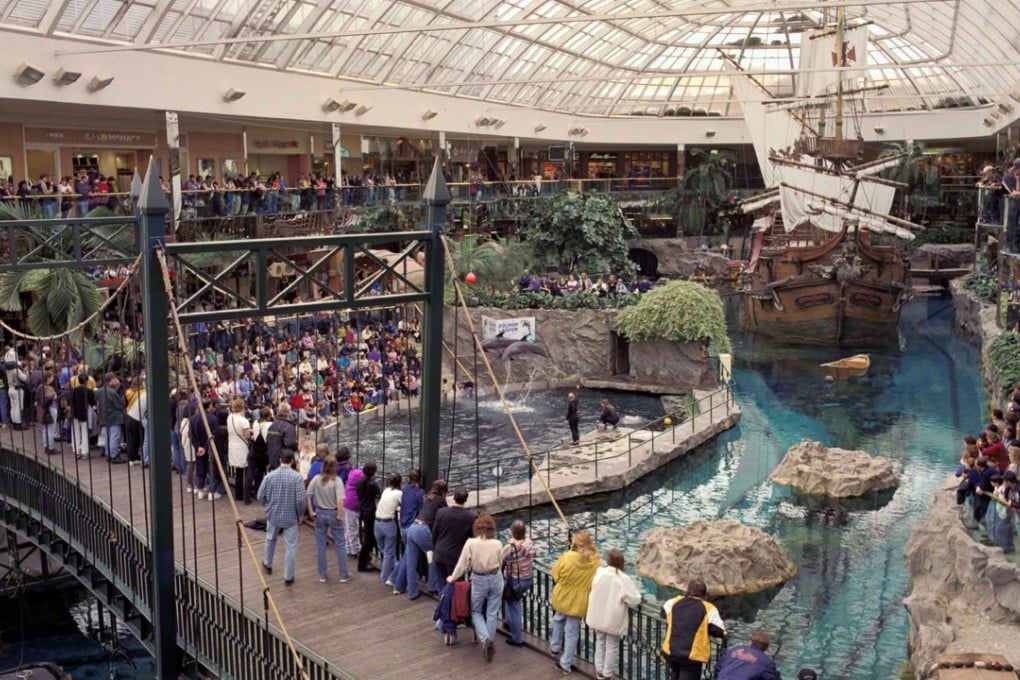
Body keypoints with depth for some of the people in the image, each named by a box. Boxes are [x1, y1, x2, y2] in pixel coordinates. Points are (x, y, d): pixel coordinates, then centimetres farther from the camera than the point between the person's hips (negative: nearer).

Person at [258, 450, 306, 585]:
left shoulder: (270, 476, -7)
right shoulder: (297, 477, -17)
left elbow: (260, 496, -2)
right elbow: (300, 500, -19)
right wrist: (300, 515, -2)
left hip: (273, 515, 4)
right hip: (290, 517, -4)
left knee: (270, 540, 28)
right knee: (291, 547, 6)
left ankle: (267, 564, 48)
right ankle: (288, 577, 10)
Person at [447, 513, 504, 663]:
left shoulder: (471, 543, -16)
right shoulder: (497, 544, -9)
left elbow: (462, 563, -9)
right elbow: (499, 562, 1)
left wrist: (452, 578, 7)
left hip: (479, 581, -2)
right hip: (496, 579, 2)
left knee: (476, 611, 16)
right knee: (492, 613, 14)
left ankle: (485, 639, -5)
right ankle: (490, 642, 18)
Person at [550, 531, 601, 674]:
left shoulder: (566, 558, -23)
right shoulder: (596, 562, -15)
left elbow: (555, 576, -8)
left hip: (563, 597, -1)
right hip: (579, 602, 1)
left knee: (559, 619, 30)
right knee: (572, 632, 13)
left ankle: (555, 647, 45)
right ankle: (565, 664, 20)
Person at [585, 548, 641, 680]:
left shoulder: (599, 572, -13)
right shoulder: (624, 579, -22)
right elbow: (635, 599, -16)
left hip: (598, 616, 4)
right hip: (614, 619, -3)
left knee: (600, 642, 23)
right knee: (612, 646, 13)